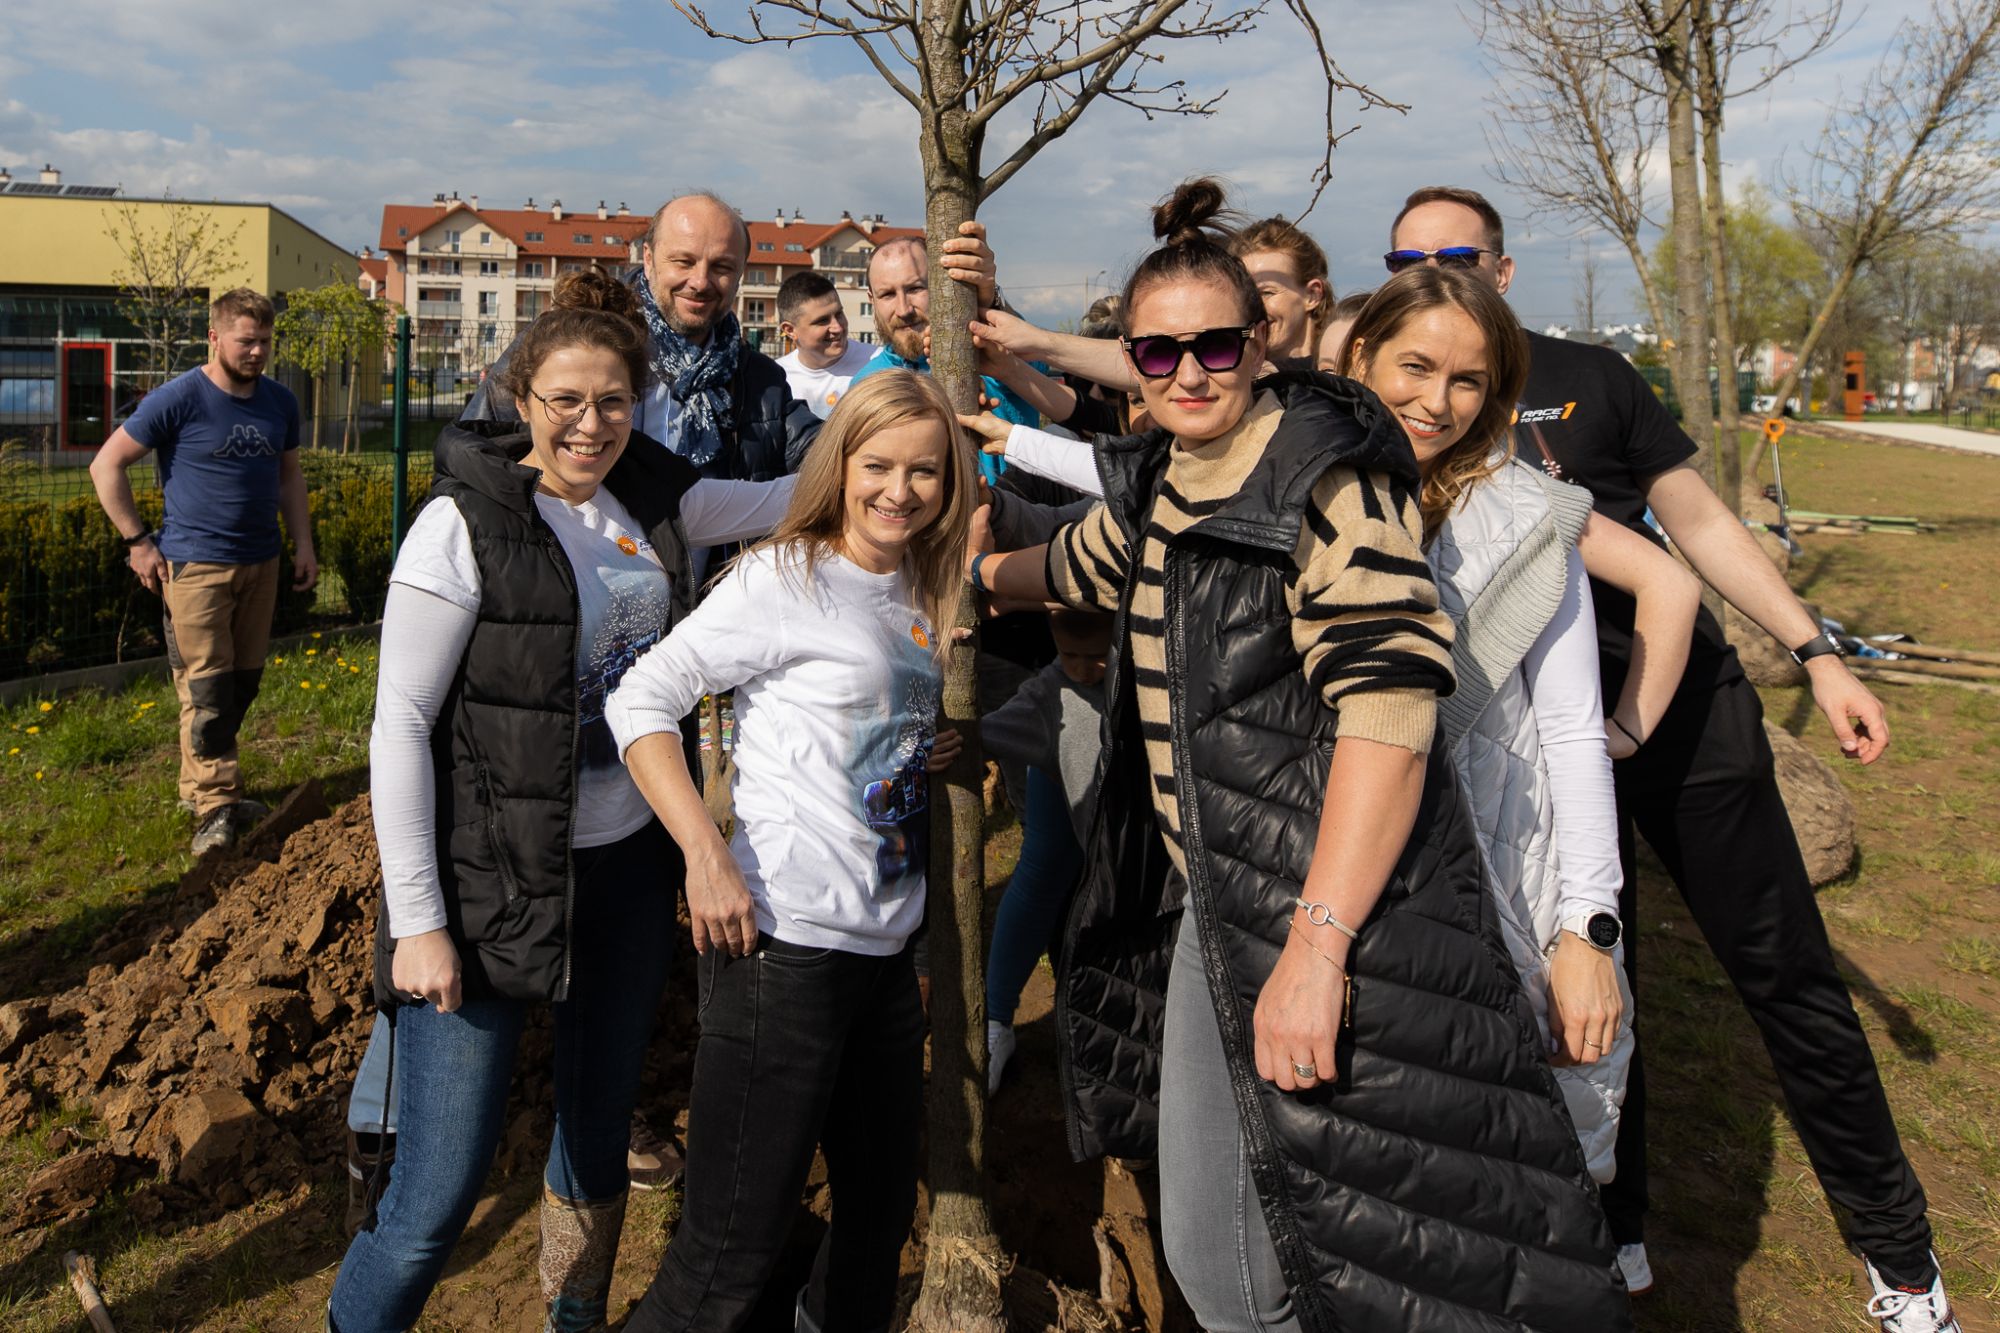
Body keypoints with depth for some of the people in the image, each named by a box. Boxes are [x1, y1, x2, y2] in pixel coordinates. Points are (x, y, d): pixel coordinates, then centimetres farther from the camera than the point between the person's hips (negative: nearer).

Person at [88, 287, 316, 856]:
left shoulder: (280, 402, 8)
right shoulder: (179, 399, -9)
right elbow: (107, 465, -5)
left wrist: (303, 543, 12)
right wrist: (138, 541, -8)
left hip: (260, 564, 6)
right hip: (197, 567, -6)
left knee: (243, 683, 10)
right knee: (206, 688, -6)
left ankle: (202, 786, 23)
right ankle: (215, 805, 0)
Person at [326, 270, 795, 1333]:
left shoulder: (652, 497, 3)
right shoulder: (466, 524, -14)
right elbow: (400, 726, -13)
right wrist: (417, 921, -14)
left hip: (628, 868, 6)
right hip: (491, 882, -6)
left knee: (600, 1127, 21)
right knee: (440, 1192, -4)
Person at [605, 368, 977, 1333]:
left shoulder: (918, 593, 13)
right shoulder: (785, 577, -8)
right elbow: (640, 700, -12)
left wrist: (929, 753, 4)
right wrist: (706, 855, -22)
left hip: (887, 944, 8)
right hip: (783, 939, -8)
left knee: (883, 1206, 20)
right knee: (733, 1248, -2)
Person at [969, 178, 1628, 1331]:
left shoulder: (1323, 473, -13)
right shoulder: (1161, 484, 11)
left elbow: (1388, 703, -23)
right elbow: (1080, 562, 34)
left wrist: (1315, 945, -28)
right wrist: (971, 568, 48)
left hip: (1338, 900, -8)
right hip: (1209, 902, 8)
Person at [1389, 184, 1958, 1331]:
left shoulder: (1587, 375, 1)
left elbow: (1698, 520, 4)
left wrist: (1815, 650, 0)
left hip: (1689, 708, 0)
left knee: (1787, 973, 7)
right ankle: (1615, 1234, 33)